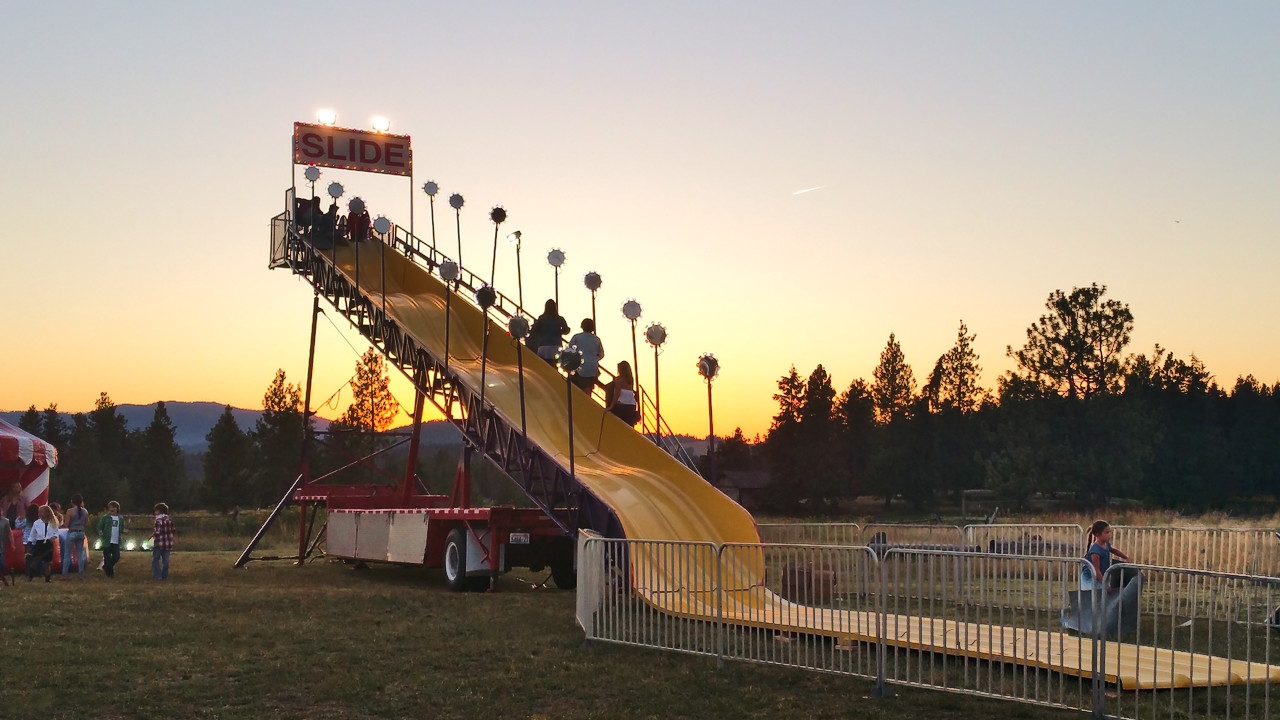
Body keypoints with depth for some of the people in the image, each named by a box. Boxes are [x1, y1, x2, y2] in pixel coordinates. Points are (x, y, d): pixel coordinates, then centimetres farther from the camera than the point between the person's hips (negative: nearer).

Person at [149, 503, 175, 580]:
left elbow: (157, 532, -16)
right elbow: (172, 530, 9)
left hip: (159, 543, -6)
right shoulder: (169, 519, 6)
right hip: (168, 543, 6)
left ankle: (158, 576, 1)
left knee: (156, 560, 6)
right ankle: (165, 576, 12)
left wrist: (149, 537, -1)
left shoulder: (159, 520, -13)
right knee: (165, 560, 10)